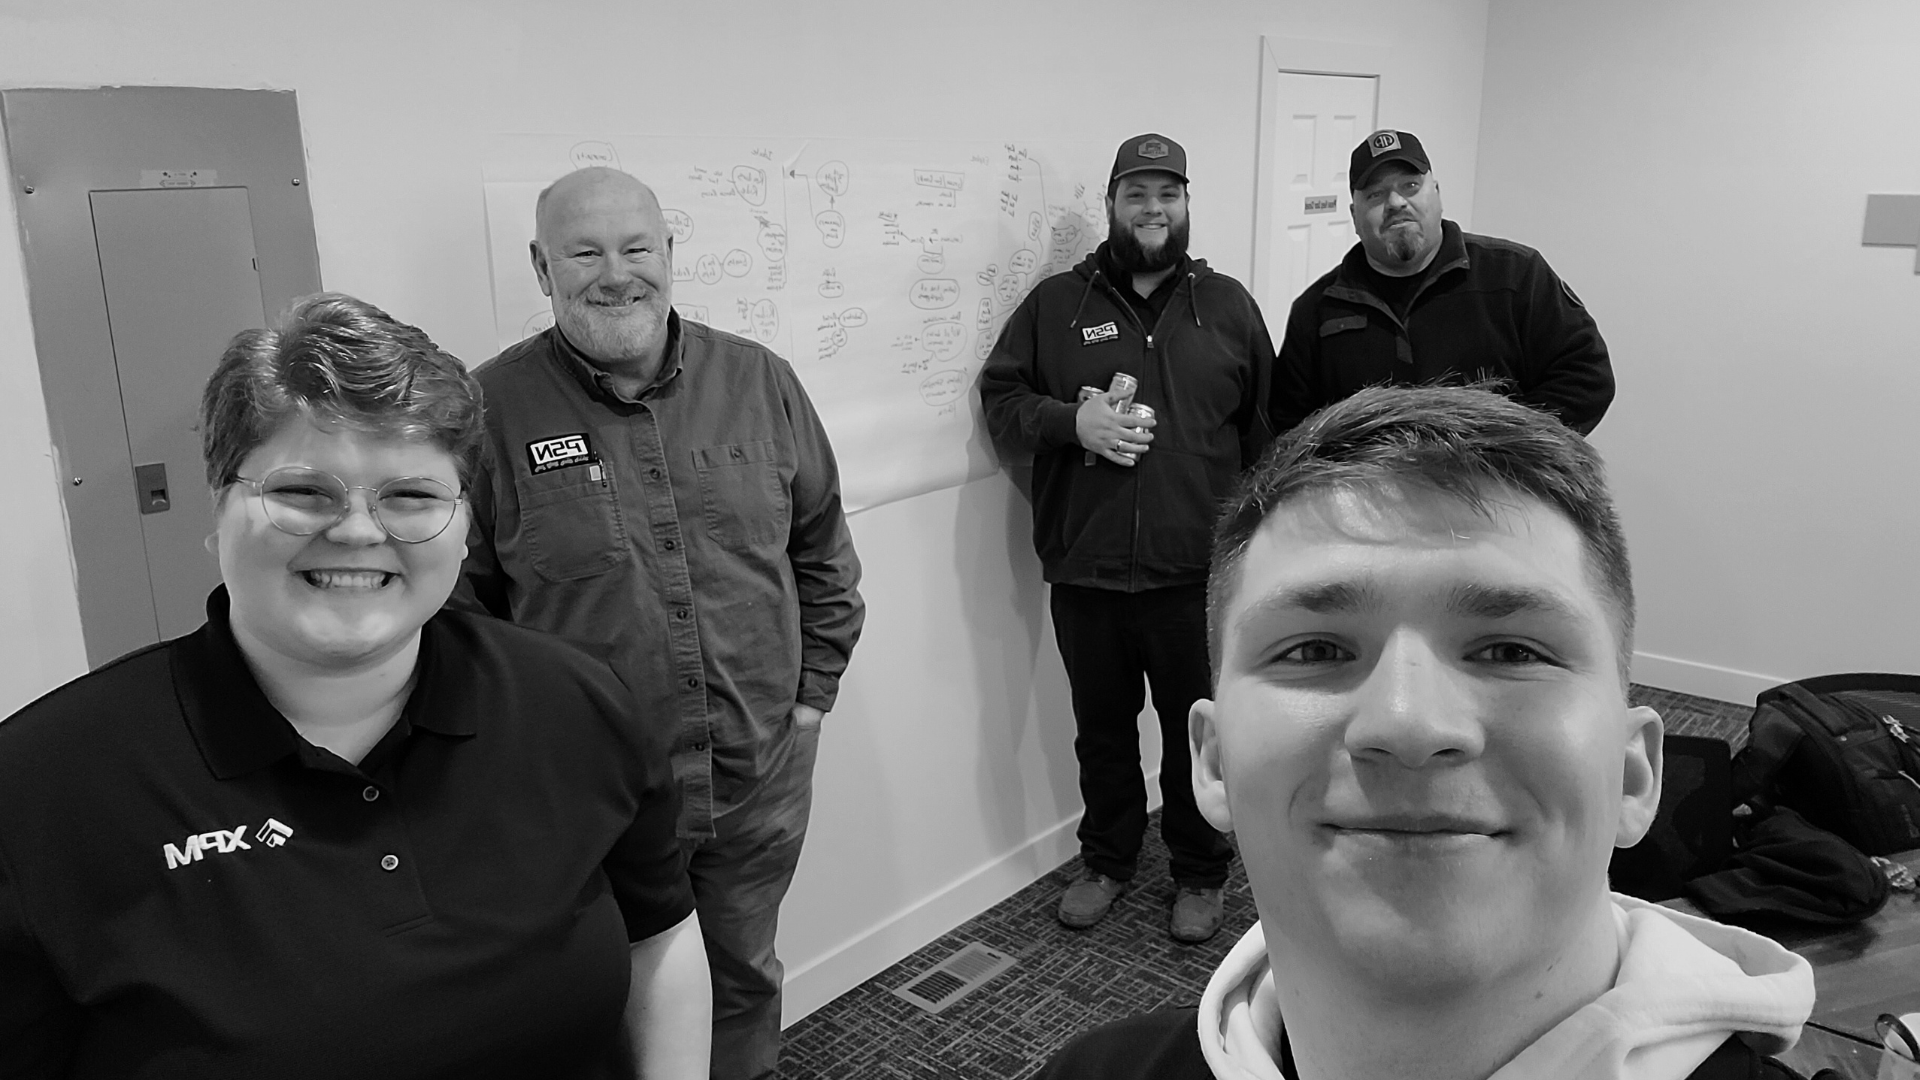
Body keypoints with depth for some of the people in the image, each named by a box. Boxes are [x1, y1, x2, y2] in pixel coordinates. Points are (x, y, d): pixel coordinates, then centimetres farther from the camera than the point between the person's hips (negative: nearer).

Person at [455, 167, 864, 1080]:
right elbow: (456, 606, -4)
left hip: (764, 775, 3)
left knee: (745, 977, 23)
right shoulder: (491, 410, -10)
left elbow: (821, 550, 9)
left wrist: (812, 691, 6)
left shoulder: (759, 382, 0)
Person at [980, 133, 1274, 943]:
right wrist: (1071, 421, -13)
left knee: (1199, 731, 10)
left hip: (1198, 572, -1)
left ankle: (1200, 874, 31)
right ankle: (1108, 860, 37)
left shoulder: (1227, 305, 6)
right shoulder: (1055, 304, 5)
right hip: (1084, 571, 1)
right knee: (1102, 728, 16)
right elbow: (998, 397, 5)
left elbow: (1266, 429, 7)